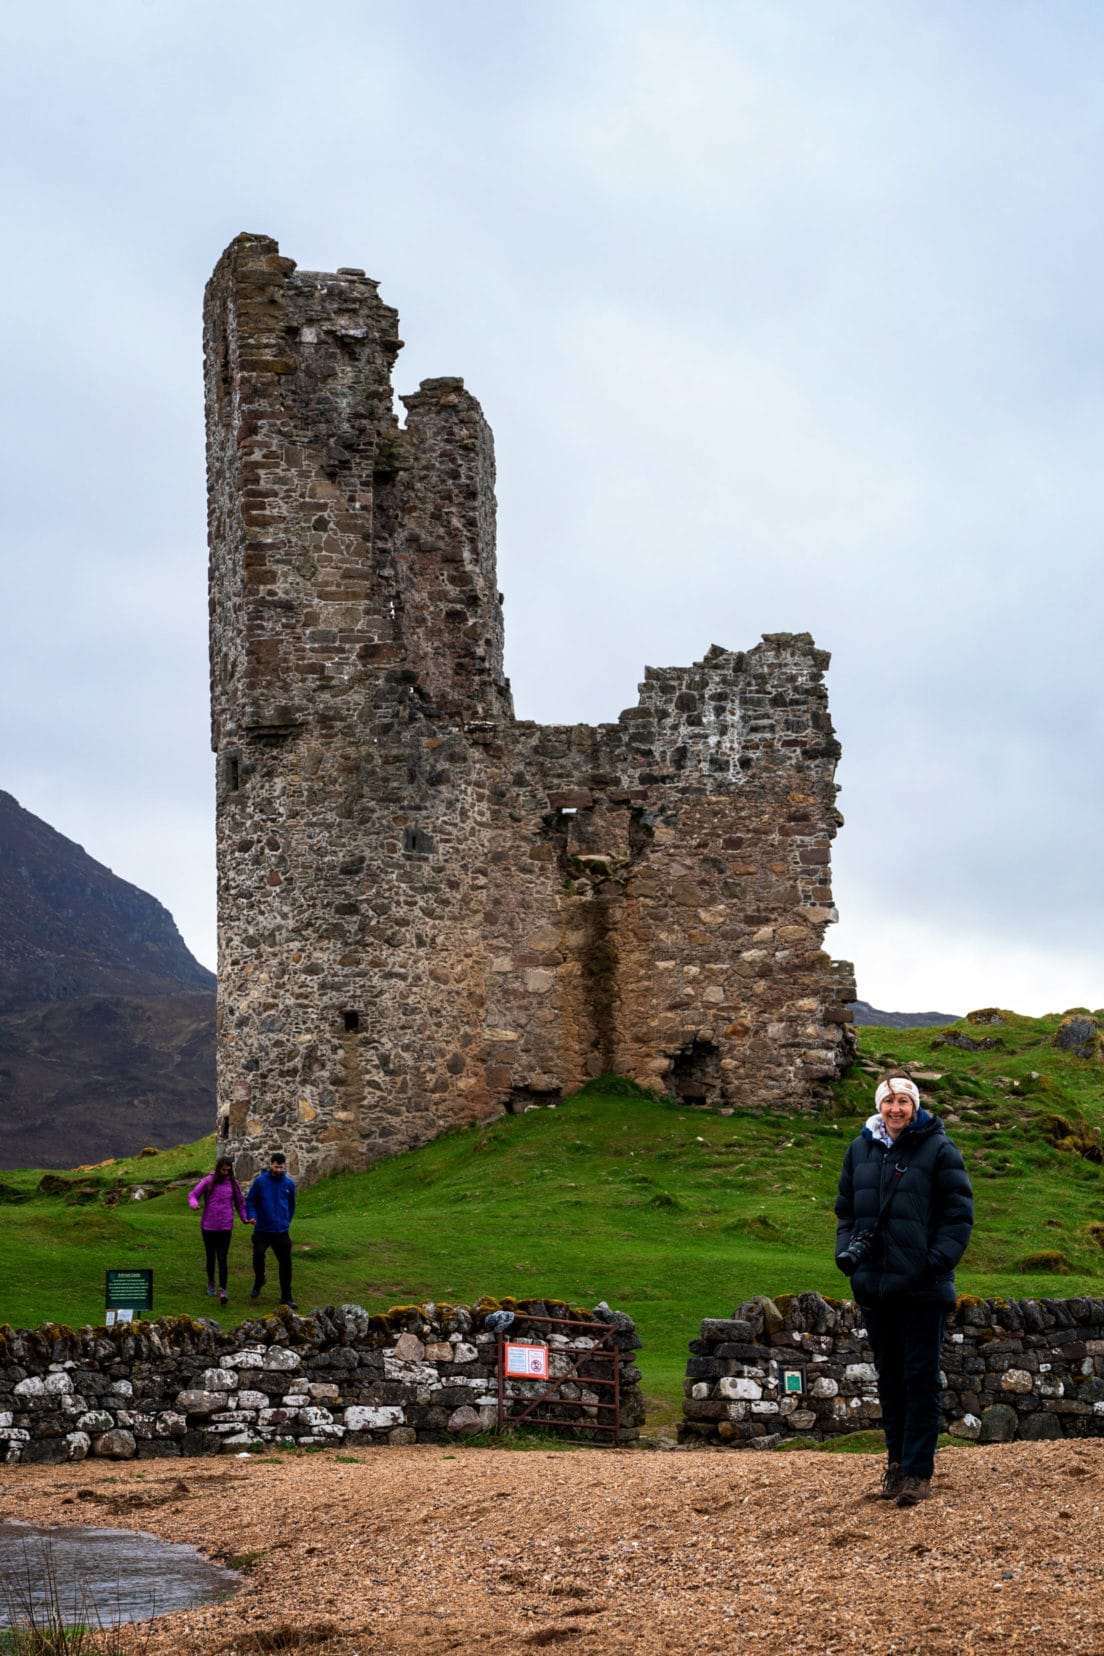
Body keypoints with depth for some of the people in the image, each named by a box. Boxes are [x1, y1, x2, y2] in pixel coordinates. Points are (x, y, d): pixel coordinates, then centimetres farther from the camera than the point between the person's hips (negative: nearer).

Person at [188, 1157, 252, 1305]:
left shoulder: (233, 1184, 5)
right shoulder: (208, 1182, -1)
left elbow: (239, 1203, 13)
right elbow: (193, 1195, 1)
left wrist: (245, 1219, 1)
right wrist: (194, 1203, -22)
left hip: (225, 1227, 0)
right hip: (208, 1226, 0)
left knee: (222, 1258, -8)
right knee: (211, 1257, 11)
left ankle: (222, 1289, -13)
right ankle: (211, 1282, 33)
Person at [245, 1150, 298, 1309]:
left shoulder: (289, 1184, 4)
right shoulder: (260, 1181, -4)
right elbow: (250, 1202, 2)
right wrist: (252, 1217, -14)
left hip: (281, 1232, 2)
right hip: (262, 1230, -2)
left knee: (285, 1263, 1)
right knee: (258, 1255, -15)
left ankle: (286, 1297, 12)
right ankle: (258, 1281, 17)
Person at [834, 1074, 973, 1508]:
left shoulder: (938, 1149, -5)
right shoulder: (861, 1150, 9)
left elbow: (959, 1212, -5)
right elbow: (846, 1210, 17)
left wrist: (938, 1260, -15)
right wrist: (846, 1248, 0)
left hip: (922, 1288, -5)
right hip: (875, 1286, 5)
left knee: (920, 1378, -1)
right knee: (889, 1377, 13)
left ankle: (918, 1471, 2)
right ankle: (897, 1462, 23)